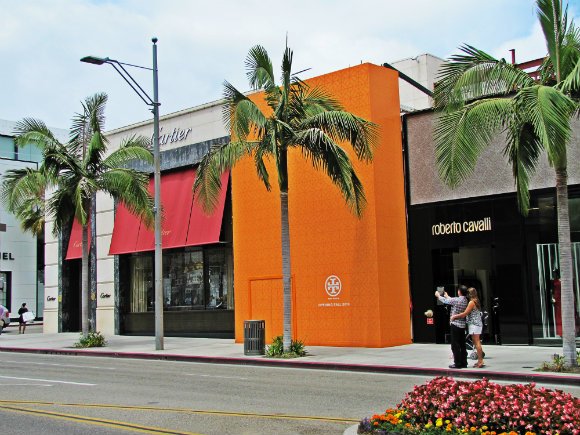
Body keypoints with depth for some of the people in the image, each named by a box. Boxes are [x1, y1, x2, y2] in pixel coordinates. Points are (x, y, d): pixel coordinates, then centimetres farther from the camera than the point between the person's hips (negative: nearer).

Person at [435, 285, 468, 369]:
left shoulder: (456, 300, -16)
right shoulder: (465, 301, 7)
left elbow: (445, 301, 0)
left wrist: (438, 295, 19)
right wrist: (447, 296, 38)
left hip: (455, 325, -7)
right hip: (462, 325, 7)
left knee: (455, 345, -3)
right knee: (462, 345, 10)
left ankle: (457, 363, -2)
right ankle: (464, 363, 14)